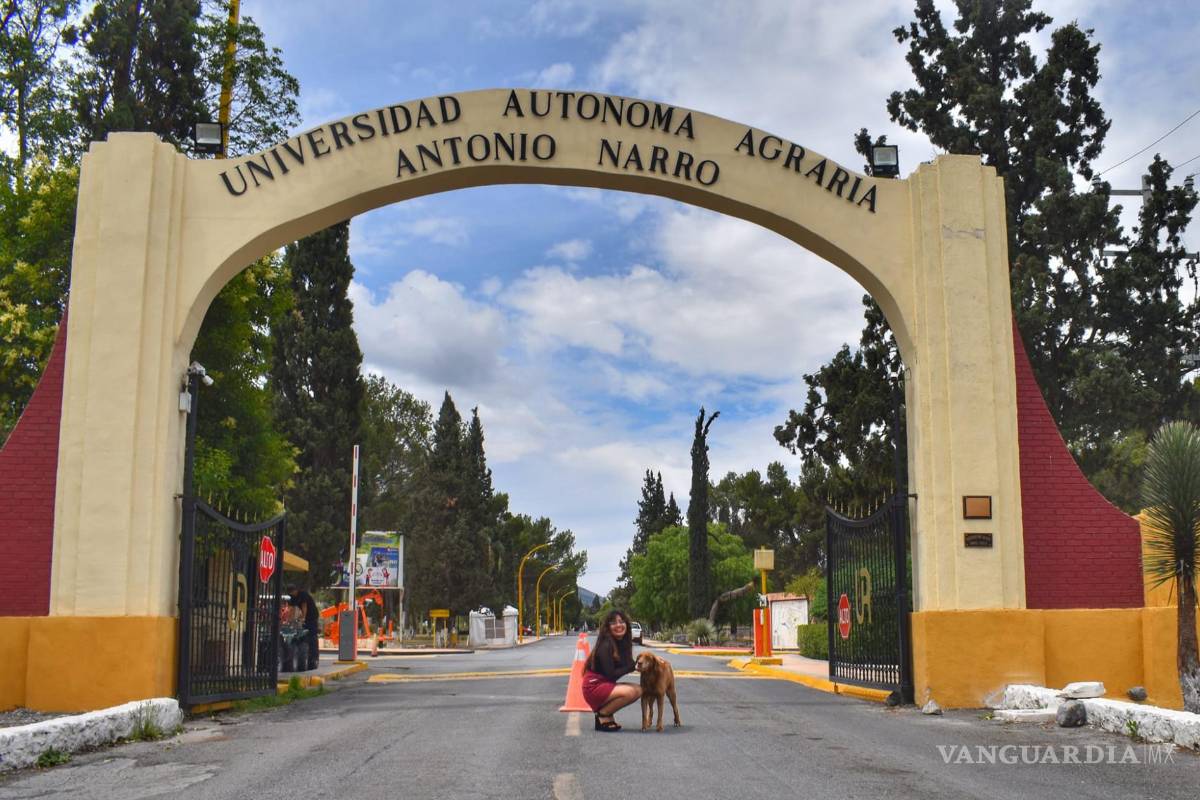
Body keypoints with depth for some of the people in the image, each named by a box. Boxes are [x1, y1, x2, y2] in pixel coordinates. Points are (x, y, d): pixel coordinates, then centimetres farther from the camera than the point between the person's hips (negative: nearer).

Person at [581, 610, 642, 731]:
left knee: (638, 690, -6)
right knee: (630, 692, -26)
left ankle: (606, 712, 5)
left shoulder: (623, 643, 7)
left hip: (606, 685, 9)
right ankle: (602, 715, -7)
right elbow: (611, 674, -20)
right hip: (594, 687, -9)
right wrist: (632, 666, -16)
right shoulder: (606, 645, -18)